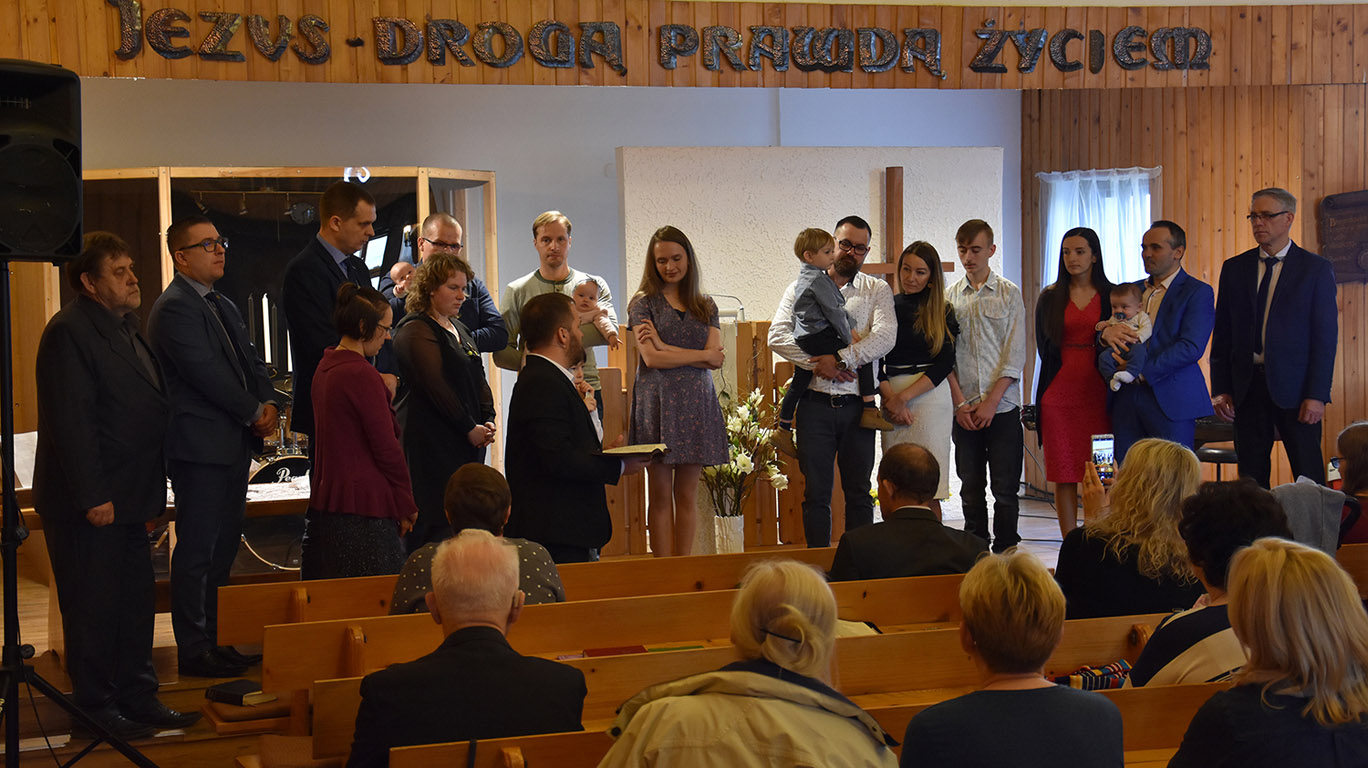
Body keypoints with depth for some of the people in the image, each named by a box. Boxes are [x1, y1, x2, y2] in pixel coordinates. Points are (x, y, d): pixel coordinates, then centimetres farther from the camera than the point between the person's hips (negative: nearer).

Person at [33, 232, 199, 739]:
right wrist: (92, 497, -23)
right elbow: (71, 422, -21)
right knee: (93, 604, 0)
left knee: (136, 600, 14)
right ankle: (95, 707, 10)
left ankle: (137, 698, 24)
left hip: (125, 497, 10)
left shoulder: (123, 327, 16)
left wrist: (149, 489, 16)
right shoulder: (70, 332, -15)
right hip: (90, 504, -9)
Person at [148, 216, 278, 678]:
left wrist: (267, 404, -2)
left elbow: (251, 362, 17)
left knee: (223, 546, 13)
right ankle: (194, 651, 4)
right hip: (199, 445, -9)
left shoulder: (223, 306, 18)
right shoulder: (175, 308, -12)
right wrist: (254, 411, -10)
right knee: (197, 550, -3)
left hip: (234, 444, 9)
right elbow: (207, 373, -19)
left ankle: (214, 639, 21)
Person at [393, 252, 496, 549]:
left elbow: (479, 379, 19)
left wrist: (488, 421, 3)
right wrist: (469, 428, -13)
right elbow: (437, 386, -15)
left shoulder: (459, 329, 20)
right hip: (432, 443, -9)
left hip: (469, 441, 9)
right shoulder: (415, 330, -9)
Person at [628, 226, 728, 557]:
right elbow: (651, 358, -9)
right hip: (657, 402, -3)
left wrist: (665, 347, -8)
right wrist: (700, 355, -5)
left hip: (696, 403, 3)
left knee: (687, 495, 5)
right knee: (660, 496, -2)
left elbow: (716, 359, 0)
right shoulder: (644, 303, 3)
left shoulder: (705, 305, 13)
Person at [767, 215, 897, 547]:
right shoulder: (801, 289, 9)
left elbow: (885, 336, -9)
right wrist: (819, 362, -14)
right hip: (815, 404, 0)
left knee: (859, 492, 6)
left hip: (858, 405, 0)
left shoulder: (878, 290, 8)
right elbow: (778, 336, -3)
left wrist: (841, 359, -18)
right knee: (816, 492, 2)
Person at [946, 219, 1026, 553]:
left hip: (1003, 406, -2)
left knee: (1005, 488, -2)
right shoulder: (949, 296, 9)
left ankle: (1005, 553, 5)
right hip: (963, 409, 2)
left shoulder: (1010, 293, 3)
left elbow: (1015, 355, -2)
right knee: (971, 487, 5)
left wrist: (991, 402, -10)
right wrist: (961, 402, -4)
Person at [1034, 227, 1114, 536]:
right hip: (1059, 393, 1)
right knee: (1064, 475, 0)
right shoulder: (1050, 298, 10)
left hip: (1098, 393, -1)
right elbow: (1045, 348, 11)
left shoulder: (1111, 296, 6)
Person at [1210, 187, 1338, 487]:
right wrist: (1220, 390, 3)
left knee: (1309, 478, -1)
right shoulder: (1234, 269, 10)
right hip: (1247, 386, 3)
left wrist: (1317, 395, -11)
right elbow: (1222, 335, 11)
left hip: (1293, 387, -3)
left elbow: (1326, 336, -3)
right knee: (1251, 477, 5)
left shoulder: (1316, 269, 1)